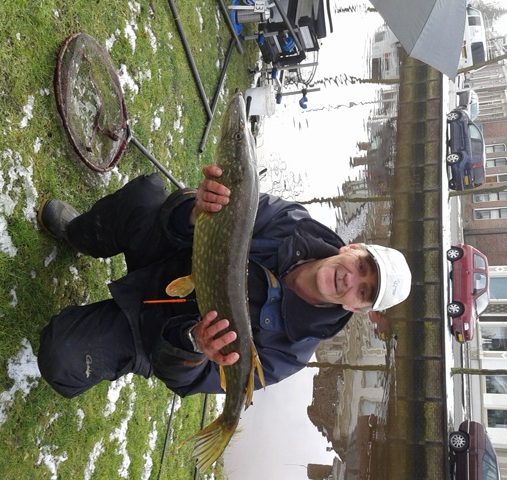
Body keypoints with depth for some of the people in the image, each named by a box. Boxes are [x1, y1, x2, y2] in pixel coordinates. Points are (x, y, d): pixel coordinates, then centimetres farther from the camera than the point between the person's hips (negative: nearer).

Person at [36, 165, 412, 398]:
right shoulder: (292, 223, -17)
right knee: (145, 191, -18)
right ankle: (78, 233, 18)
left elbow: (186, 378, -22)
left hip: (154, 326, -4)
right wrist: (197, 212, -42)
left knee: (64, 363, -26)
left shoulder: (289, 348, -23)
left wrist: (193, 347, -47)